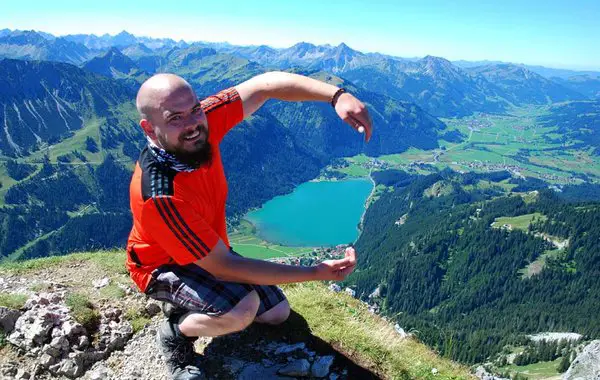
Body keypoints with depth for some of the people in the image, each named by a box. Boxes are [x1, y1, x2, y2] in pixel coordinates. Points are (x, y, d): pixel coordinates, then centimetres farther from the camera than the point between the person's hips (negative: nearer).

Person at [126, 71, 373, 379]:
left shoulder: (202, 121, -24)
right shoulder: (158, 195, -39)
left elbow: (264, 86, -18)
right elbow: (223, 267, -34)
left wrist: (337, 95, -34)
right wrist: (317, 273, -34)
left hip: (211, 251, 6)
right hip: (165, 266, -6)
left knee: (277, 313, 11)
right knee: (243, 309, -33)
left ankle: (195, 303, 25)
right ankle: (175, 334, -3)